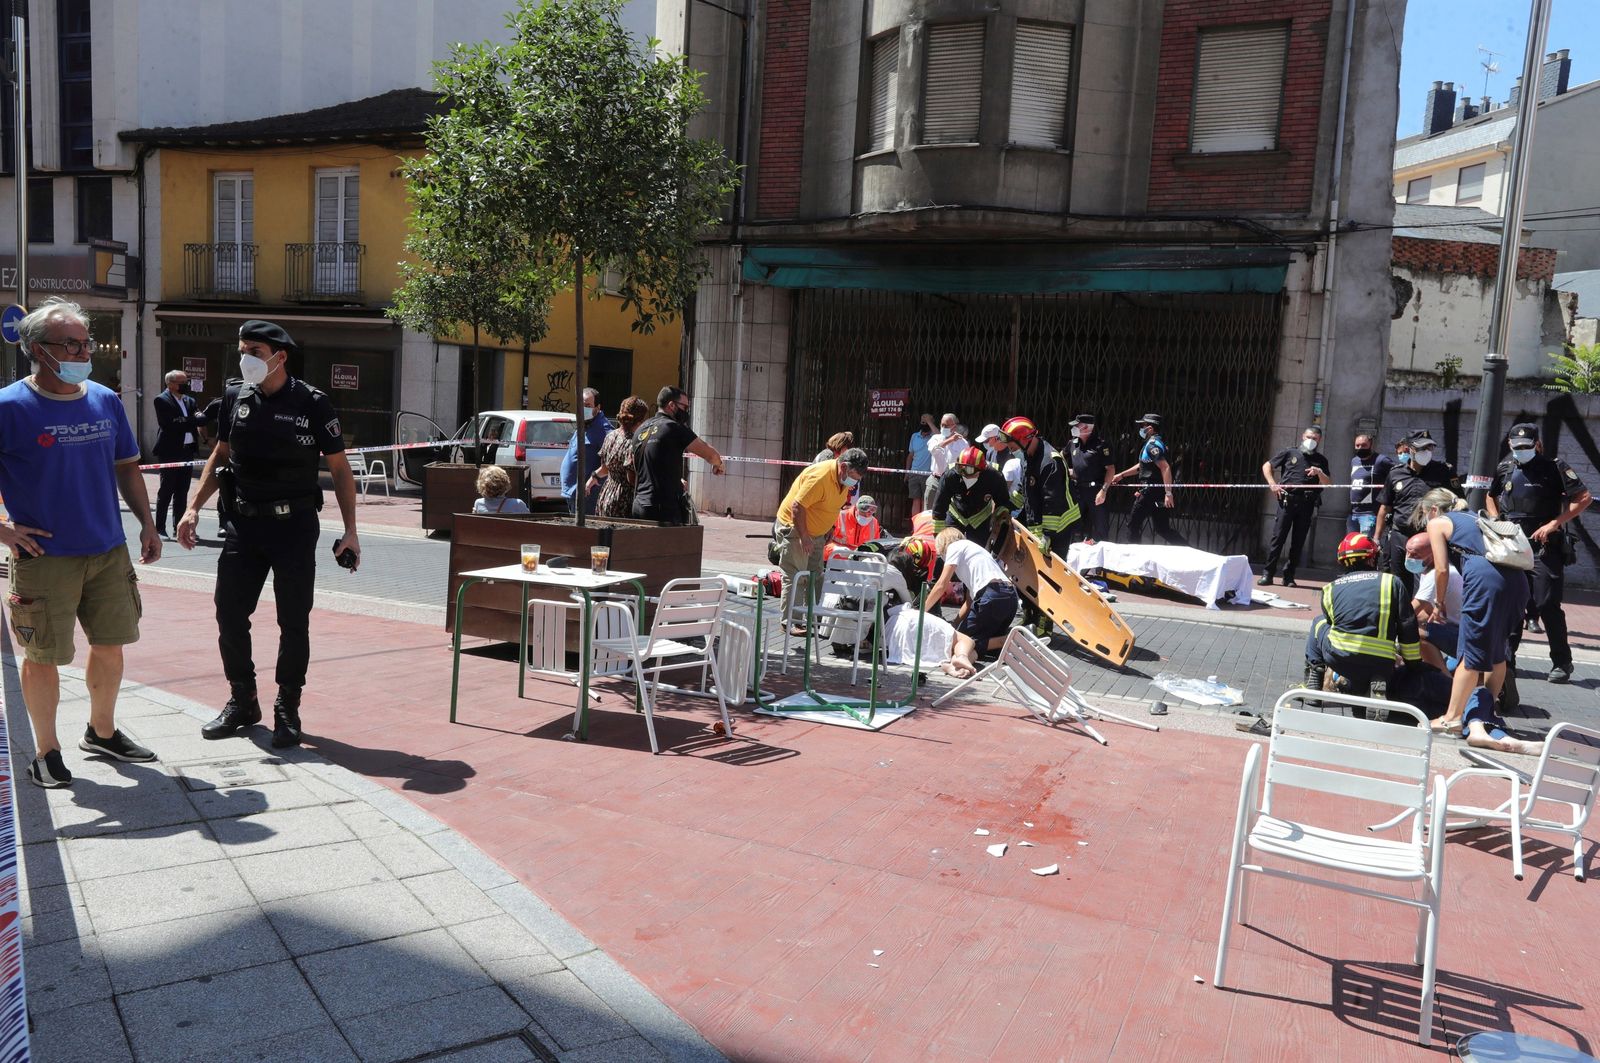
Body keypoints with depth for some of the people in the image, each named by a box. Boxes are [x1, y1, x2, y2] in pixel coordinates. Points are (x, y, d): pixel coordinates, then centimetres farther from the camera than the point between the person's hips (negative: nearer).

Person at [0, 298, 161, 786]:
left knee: (110, 644, 14)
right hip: (44, 557, -5)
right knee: (44, 656, 5)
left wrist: (147, 523, 9)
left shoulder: (106, 400, 6)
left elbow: (126, 466, 15)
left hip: (109, 551, 5)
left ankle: (102, 732, 33)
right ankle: (45, 751, 23)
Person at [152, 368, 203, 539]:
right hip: (170, 451, -6)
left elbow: (198, 419, 11)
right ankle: (160, 528, 4)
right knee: (166, 491, -1)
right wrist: (193, 421, -16)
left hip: (188, 450, 6)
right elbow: (169, 424, -17)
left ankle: (179, 527, 17)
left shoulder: (189, 400, 15)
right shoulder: (162, 400, -6)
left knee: (182, 491, 11)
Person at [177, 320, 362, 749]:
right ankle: (242, 702, 24)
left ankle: (287, 709, 16)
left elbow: (339, 468, -3)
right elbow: (220, 456, 16)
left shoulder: (312, 403, -8)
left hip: (295, 525, -4)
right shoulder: (235, 397, 4)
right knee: (230, 616, 6)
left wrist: (350, 530, -8)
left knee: (294, 621, 3)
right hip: (243, 522, 4)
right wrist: (193, 508, 8)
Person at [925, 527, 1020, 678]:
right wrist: (955, 624, 26)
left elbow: (941, 585, 4)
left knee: (964, 636, -1)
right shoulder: (972, 548, 35)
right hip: (1011, 597, 8)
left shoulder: (955, 546, 11)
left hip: (992, 595, -8)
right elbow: (970, 600, 30)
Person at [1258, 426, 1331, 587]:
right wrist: (1273, 484, -1)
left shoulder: (1321, 460, 15)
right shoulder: (1289, 452, 11)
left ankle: (1289, 576, 9)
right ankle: (1267, 574, -3)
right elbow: (1267, 466, 14)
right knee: (1278, 537, -6)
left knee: (1298, 541, 3)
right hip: (1287, 500, -2)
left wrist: (1319, 473, -10)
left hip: (1307, 503, 2)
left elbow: (1329, 483, 10)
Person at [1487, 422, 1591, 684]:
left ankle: (1562, 662, 7)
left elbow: (1584, 498, -9)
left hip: (1545, 547, -4)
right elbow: (1491, 496, 25)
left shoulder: (1554, 467, -6)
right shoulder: (1505, 469, 8)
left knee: (1547, 605, -5)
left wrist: (1554, 524, -16)